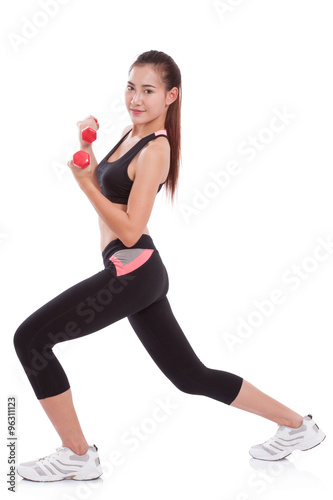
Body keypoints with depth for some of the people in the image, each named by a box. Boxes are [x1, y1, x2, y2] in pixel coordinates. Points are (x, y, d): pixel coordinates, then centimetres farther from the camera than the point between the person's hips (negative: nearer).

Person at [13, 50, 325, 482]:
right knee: (192, 377, 15)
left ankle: (77, 456, 2)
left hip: (132, 270, -10)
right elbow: (105, 189, 26)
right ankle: (296, 426, 25)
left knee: (30, 338, -6)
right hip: (137, 272, 10)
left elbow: (129, 231, -18)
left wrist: (84, 181, -21)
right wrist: (87, 145, 12)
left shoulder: (155, 150, -12)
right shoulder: (132, 132, 14)